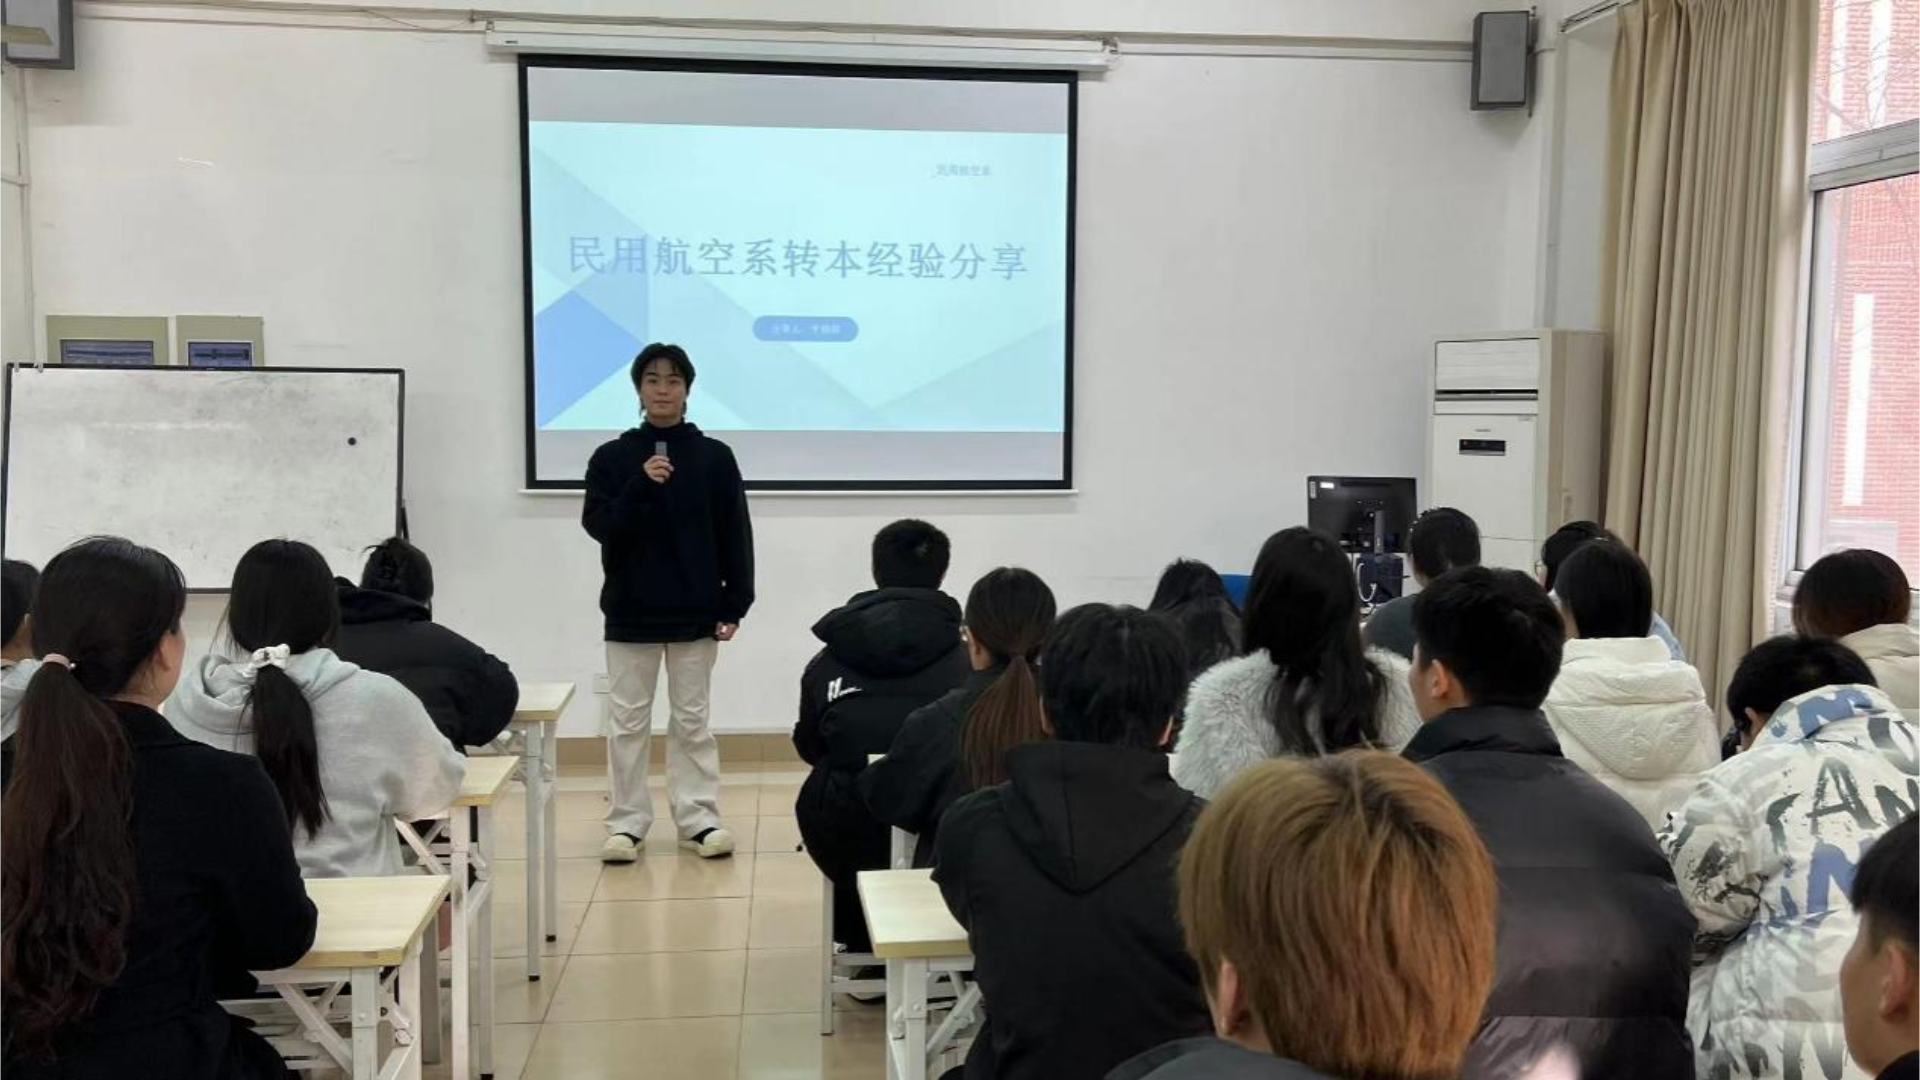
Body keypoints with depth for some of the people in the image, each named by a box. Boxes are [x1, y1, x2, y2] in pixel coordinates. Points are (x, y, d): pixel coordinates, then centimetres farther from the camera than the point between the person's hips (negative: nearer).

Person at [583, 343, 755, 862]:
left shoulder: (715, 457, 0)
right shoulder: (612, 457, 1)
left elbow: (735, 536, 1)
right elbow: (598, 526, -8)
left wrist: (734, 605, -4)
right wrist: (640, 484, -21)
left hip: (695, 613, 0)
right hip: (631, 612, 1)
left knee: (692, 721, 7)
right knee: (628, 721, 5)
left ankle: (698, 818, 14)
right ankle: (627, 823, 12)